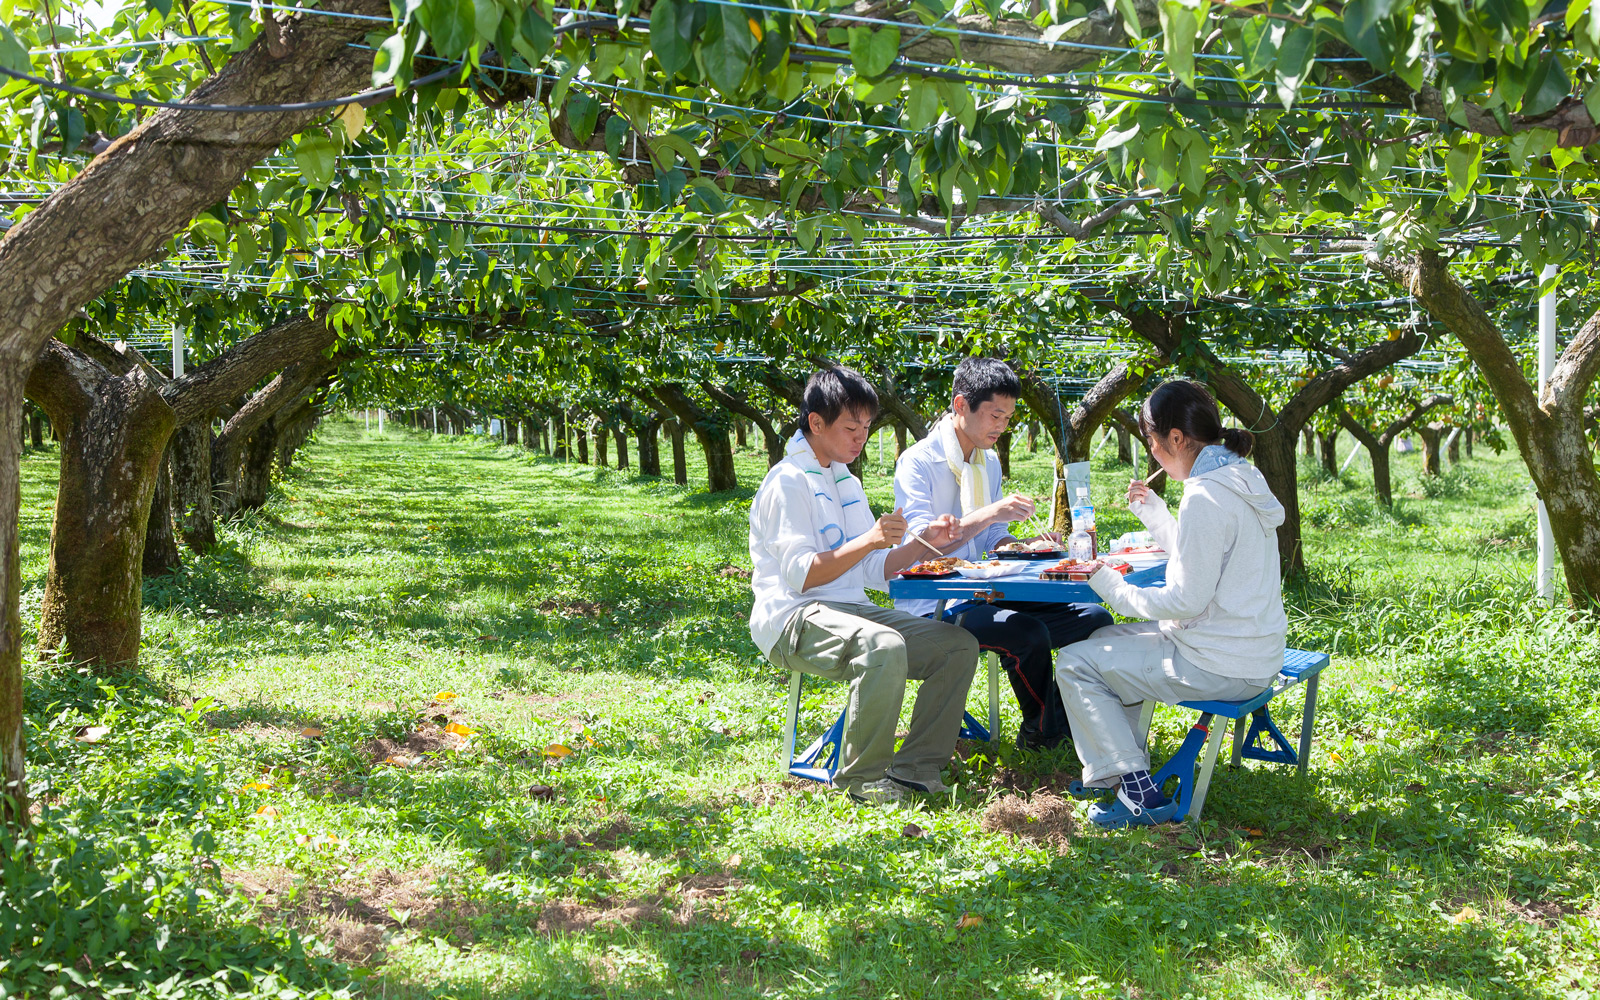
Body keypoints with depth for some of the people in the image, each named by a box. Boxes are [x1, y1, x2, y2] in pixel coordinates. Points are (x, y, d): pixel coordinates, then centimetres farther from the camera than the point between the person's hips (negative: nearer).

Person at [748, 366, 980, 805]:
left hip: (850, 611, 9)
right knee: (885, 646, -37)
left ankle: (914, 769, -7)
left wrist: (924, 541, 2)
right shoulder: (788, 482, -8)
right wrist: (868, 540, -23)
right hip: (793, 620, -9)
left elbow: (875, 571, 17)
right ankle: (862, 779, -23)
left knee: (959, 645, -6)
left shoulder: (846, 483, 20)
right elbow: (800, 576, -17)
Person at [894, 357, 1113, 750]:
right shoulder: (917, 462, -11)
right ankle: (1042, 731, -4)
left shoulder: (990, 463, 14)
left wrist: (1026, 544, -4)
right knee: (1029, 634, -31)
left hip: (985, 594, 8)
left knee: (1095, 618, -8)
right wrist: (987, 514, -30)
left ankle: (1061, 714, 6)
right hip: (933, 606, -8)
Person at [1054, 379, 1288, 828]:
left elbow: (1185, 600, -22)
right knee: (1107, 640, 25)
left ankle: (1139, 793, -3)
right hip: (1254, 652, 10)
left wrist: (1110, 585, -10)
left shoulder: (1205, 496, -22)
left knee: (1075, 664, -3)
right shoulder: (1242, 476, 9)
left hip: (1220, 667, -10)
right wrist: (1152, 510, 16)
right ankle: (1113, 768, 28)